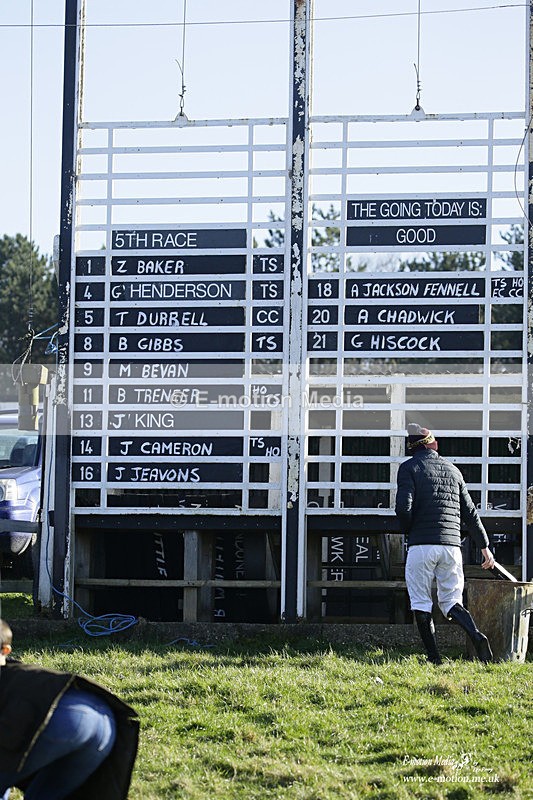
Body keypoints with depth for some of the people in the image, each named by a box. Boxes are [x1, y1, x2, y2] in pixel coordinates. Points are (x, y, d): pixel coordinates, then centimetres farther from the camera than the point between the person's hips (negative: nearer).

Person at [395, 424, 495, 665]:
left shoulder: (409, 467, 1)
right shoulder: (452, 470, 17)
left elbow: (403, 507, -12)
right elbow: (470, 513, 17)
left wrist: (408, 531, 7)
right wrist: (485, 547, 22)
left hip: (421, 545, -4)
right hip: (451, 545, 4)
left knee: (421, 604, 4)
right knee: (450, 601, 9)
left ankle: (434, 657, -3)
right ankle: (475, 634, -18)